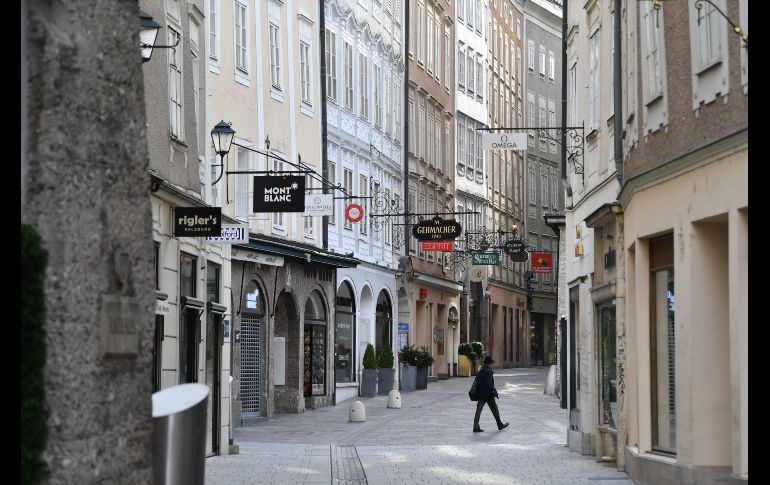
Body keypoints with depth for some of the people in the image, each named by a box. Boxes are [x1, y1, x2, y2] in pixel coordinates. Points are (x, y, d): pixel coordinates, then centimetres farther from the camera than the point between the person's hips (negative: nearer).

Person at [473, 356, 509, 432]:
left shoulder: (480, 371, 11)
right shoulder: (488, 371, -16)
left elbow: (477, 382, 15)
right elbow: (489, 384, -23)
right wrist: (494, 391, -15)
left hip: (480, 394, 7)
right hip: (488, 394, -7)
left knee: (478, 410, 3)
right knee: (494, 409, 9)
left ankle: (476, 427, -2)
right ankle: (500, 425, 22)